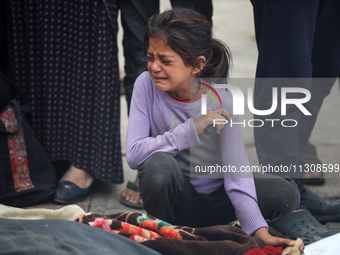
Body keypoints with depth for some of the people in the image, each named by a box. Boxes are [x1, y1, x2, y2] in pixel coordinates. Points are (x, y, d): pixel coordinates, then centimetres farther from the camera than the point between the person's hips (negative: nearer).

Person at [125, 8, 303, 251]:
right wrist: (192, 129, -30)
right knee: (159, 164, -34)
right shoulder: (147, 85, -14)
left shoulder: (221, 103, -16)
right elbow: (134, 154, -23)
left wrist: (260, 231, -33)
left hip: (215, 199, 1)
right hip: (177, 199, -1)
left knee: (285, 192, -21)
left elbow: (236, 173, -21)